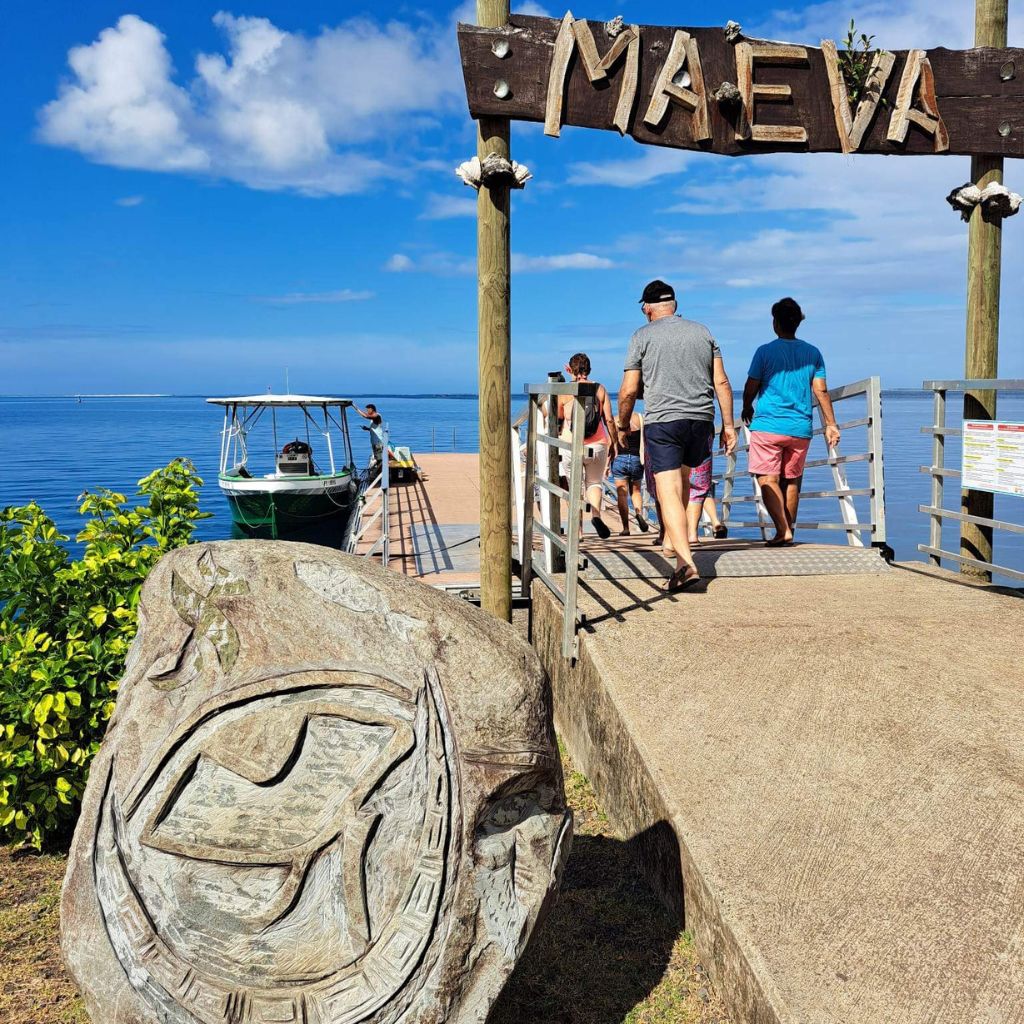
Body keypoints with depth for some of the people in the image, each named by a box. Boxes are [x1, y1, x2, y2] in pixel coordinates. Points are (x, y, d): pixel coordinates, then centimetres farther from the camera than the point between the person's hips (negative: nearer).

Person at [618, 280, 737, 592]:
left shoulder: (643, 336, 1)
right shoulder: (702, 332, 13)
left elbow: (629, 390, -2)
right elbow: (722, 382, 8)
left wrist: (623, 424, 13)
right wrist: (728, 424, 11)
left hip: (662, 421, -5)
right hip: (701, 420, 5)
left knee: (669, 492, -9)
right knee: (682, 478, 27)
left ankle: (686, 563, -23)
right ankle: (673, 540, 38)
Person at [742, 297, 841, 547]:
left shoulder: (765, 352, -5)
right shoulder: (813, 353, 6)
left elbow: (750, 388, -1)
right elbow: (821, 391, 4)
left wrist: (747, 408, 19)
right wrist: (831, 424, 9)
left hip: (769, 425, -4)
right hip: (801, 428, 4)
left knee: (768, 480, -2)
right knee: (792, 480, 14)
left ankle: (782, 531, -13)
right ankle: (788, 530, 18)